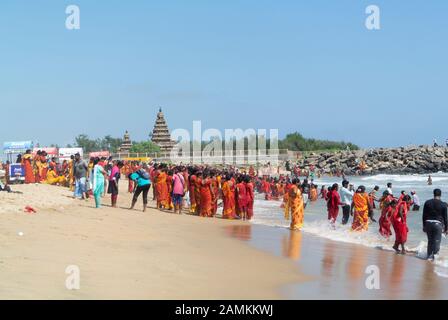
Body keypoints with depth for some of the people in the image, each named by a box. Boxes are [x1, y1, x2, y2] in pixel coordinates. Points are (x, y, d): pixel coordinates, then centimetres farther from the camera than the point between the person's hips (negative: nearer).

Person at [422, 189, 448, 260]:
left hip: (428, 223, 3)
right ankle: (434, 253, -4)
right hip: (438, 224, -3)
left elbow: (424, 215, 5)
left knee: (430, 240, 15)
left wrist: (424, 226, 13)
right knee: (437, 240, 5)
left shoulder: (427, 203, 2)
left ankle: (429, 255, 19)